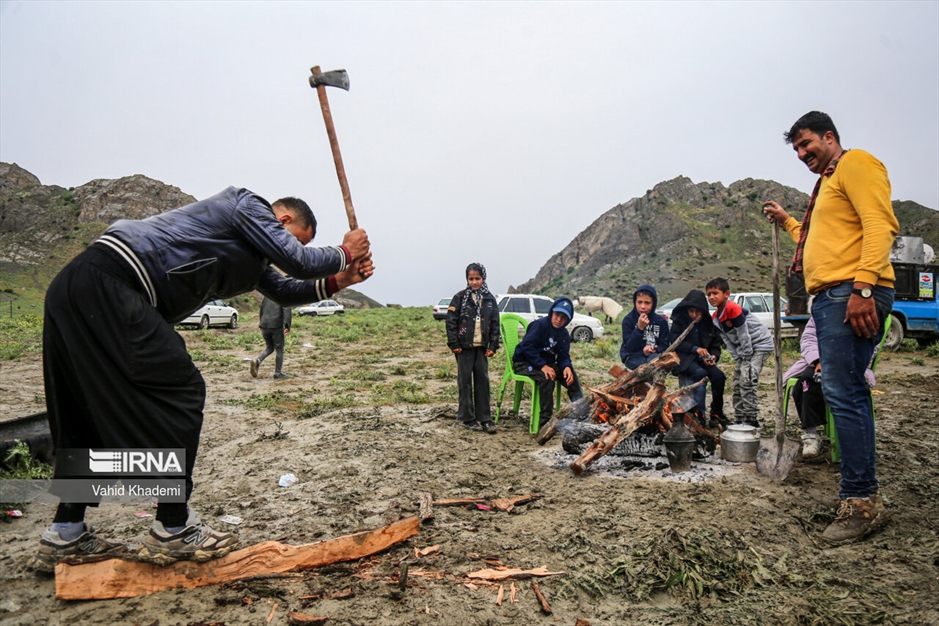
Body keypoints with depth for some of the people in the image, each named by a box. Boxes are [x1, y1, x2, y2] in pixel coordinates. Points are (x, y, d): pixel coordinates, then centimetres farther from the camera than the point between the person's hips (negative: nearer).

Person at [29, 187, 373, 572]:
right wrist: (344, 253, 9)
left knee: (91, 414, 15)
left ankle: (65, 536, 23)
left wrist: (336, 281, 20)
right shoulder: (249, 206, -1)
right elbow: (300, 263, -8)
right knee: (179, 394, -7)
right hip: (107, 287, -11)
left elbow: (285, 291, 31)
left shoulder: (250, 252, 26)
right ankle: (173, 532, 1)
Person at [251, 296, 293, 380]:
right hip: (276, 326, -6)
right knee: (279, 349, 7)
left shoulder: (267, 294, 14)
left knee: (269, 347, 21)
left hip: (265, 326, 6)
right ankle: (278, 373, 11)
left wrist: (261, 325, 30)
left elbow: (262, 309, 21)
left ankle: (257, 361, -5)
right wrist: (287, 326, -18)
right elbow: (287, 309, -17)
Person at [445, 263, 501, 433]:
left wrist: (493, 346, 1)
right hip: (464, 346, -3)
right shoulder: (460, 298, -2)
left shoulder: (490, 299, 7)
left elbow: (495, 324, 8)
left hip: (482, 347, 3)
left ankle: (484, 418, 11)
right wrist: (454, 344, -10)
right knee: (465, 381, 3)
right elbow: (451, 322, -5)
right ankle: (467, 418, 10)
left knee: (483, 381, 5)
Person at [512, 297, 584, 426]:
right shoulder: (540, 324, -15)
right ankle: (545, 419, -28)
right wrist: (542, 366, -29)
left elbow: (563, 356, 3)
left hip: (546, 363, 7)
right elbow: (527, 347, -22)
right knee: (546, 377, -33)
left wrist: (567, 367, -22)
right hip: (524, 363, -7)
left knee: (571, 375, -13)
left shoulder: (564, 334, 6)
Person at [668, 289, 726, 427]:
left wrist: (713, 356, -11)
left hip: (701, 359, 4)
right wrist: (695, 348, -25)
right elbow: (674, 341, -13)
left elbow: (716, 345, 11)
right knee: (700, 373, -32)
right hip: (683, 359, -4)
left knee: (718, 376, -22)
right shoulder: (679, 321, -2)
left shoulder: (708, 324, 8)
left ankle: (716, 413, -7)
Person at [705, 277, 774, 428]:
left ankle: (752, 420, -12)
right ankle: (740, 420, 17)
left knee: (747, 380, -18)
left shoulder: (733, 308, -24)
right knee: (737, 382, 9)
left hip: (760, 344, -10)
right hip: (745, 348, 10)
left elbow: (744, 336, -22)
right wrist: (739, 360, -4)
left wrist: (746, 359, -15)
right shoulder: (715, 318, 3)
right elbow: (728, 341, 3)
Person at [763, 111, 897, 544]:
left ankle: (861, 502, -8)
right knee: (848, 392, 12)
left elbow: (880, 224, -15)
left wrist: (863, 286, -24)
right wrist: (787, 222, 33)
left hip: (852, 294, -10)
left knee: (842, 392, -14)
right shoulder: (827, 184, 29)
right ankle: (865, 496, 21)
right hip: (829, 297, 10)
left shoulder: (856, 163, 1)